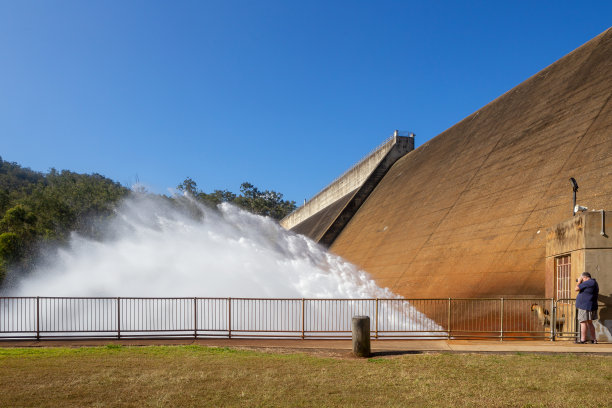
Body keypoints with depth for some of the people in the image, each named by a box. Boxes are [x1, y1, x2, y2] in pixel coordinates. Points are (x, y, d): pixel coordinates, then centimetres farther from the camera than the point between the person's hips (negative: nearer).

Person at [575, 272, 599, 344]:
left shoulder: (588, 282, -16)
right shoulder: (594, 282, 17)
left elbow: (577, 289, -15)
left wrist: (579, 281, 0)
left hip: (585, 306, -10)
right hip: (590, 307, 10)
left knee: (583, 322, -9)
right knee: (589, 323, 15)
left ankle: (583, 340, -11)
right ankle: (593, 340, 18)